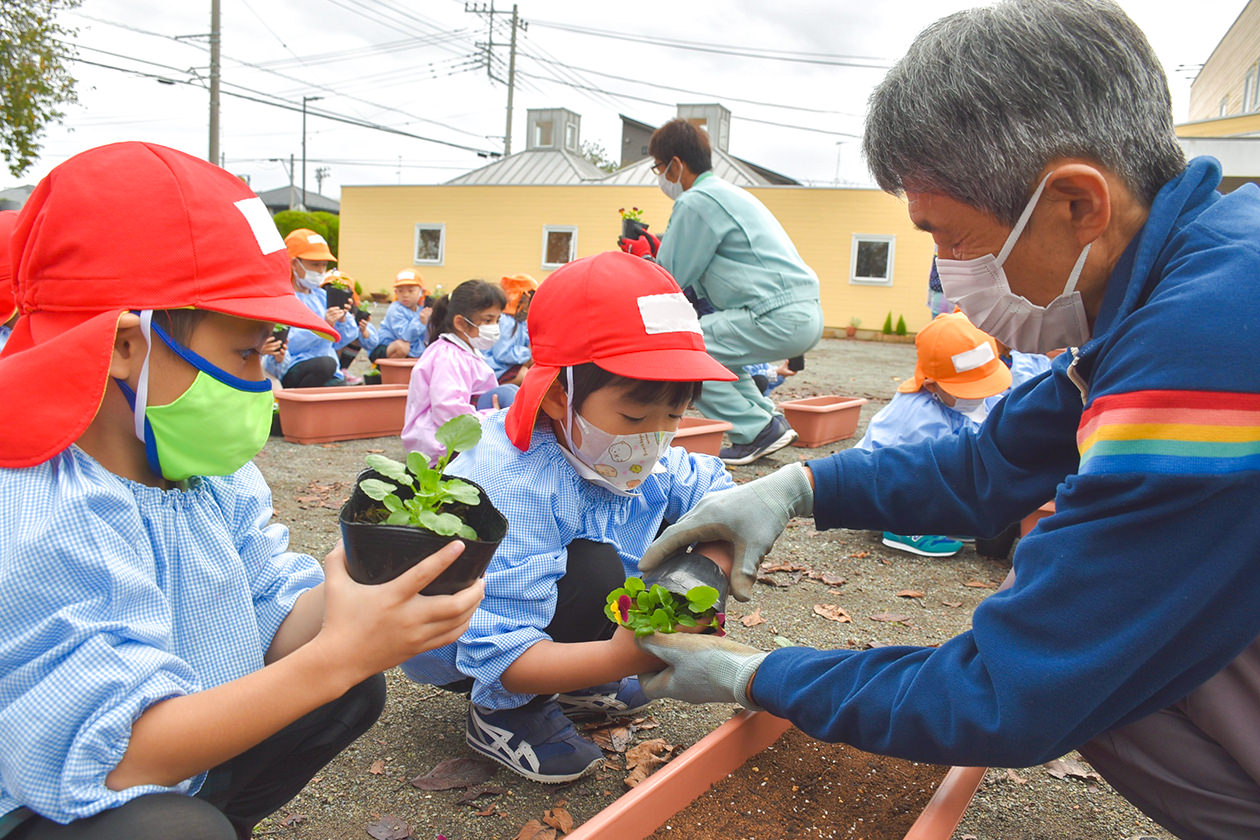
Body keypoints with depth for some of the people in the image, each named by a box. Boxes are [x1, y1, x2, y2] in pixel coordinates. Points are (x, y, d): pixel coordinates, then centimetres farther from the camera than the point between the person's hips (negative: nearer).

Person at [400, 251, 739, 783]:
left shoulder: (643, 461, -13)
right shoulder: (513, 487, -37)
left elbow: (719, 496, 2)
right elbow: (498, 655, -39)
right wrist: (620, 657, -53)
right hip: (444, 640, -7)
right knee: (593, 570, -33)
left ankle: (579, 681, 8)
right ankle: (502, 714, -9)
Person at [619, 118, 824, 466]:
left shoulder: (695, 202, -8)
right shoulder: (728, 193, 23)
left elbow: (671, 281, -6)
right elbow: (697, 267, 28)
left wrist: (644, 257, 12)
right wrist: (656, 250, 28)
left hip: (778, 318, -10)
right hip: (807, 314, 10)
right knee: (713, 346, 28)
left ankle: (756, 430, -5)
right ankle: (770, 420, 23)